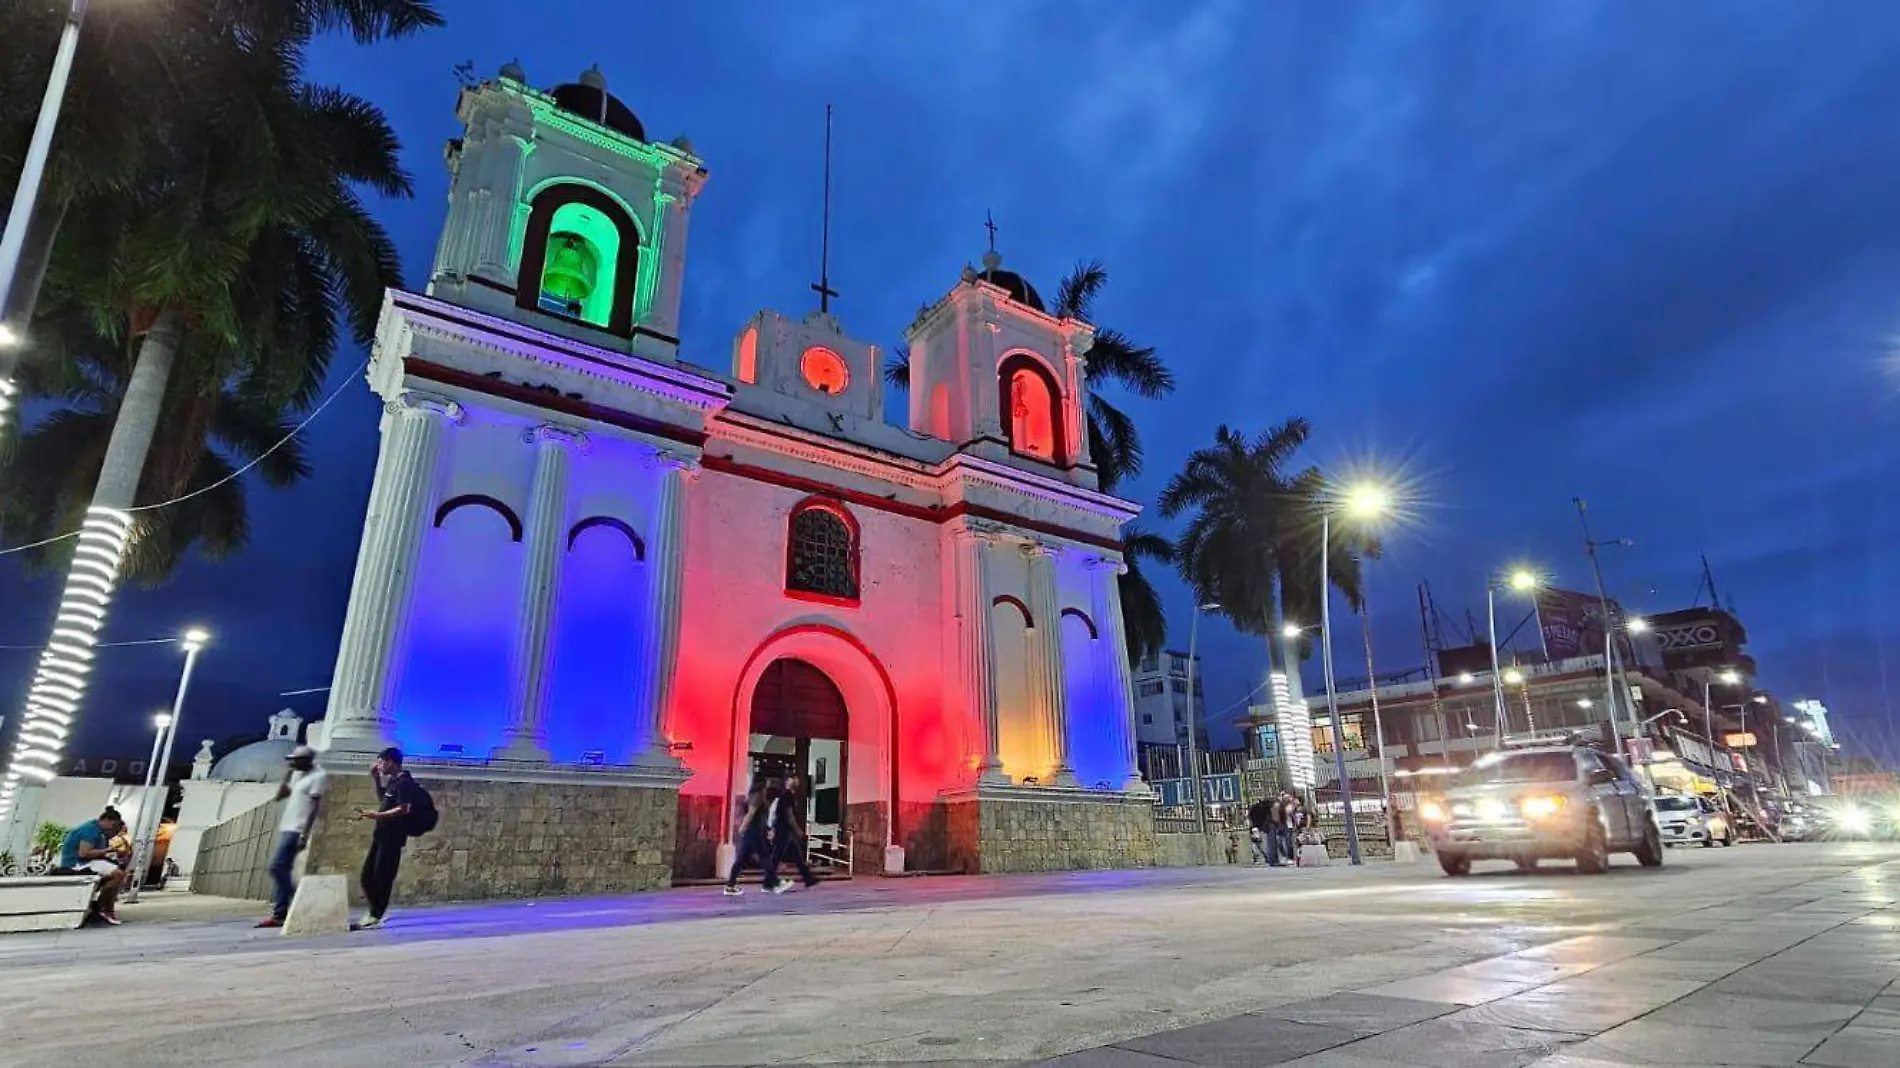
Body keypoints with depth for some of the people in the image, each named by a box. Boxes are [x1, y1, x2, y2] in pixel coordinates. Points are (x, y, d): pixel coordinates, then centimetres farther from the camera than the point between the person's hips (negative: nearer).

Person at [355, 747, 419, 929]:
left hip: (393, 836, -10)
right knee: (367, 875, 14)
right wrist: (375, 779, 20)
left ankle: (375, 917, 3)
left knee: (382, 877, -5)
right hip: (381, 834, 10)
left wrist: (377, 815, -25)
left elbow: (403, 809, -22)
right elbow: (382, 800, 29)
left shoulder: (404, 782, -15)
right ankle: (374, 910, 27)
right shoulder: (393, 781, 15)